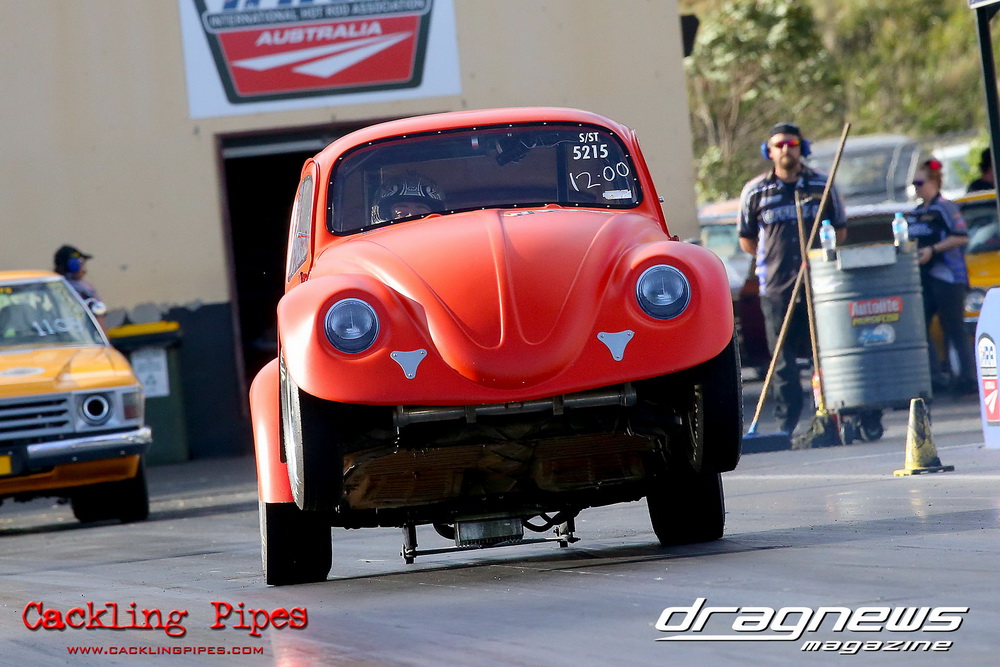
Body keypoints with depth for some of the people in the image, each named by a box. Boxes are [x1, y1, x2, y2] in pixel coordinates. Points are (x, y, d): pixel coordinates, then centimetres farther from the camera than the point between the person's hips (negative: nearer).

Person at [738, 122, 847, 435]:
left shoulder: (823, 186, 6)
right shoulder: (755, 191, 5)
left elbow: (840, 230, 14)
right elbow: (746, 239, 12)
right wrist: (773, 261, 4)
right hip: (776, 289, 0)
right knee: (782, 362, -2)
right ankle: (786, 425, 1)